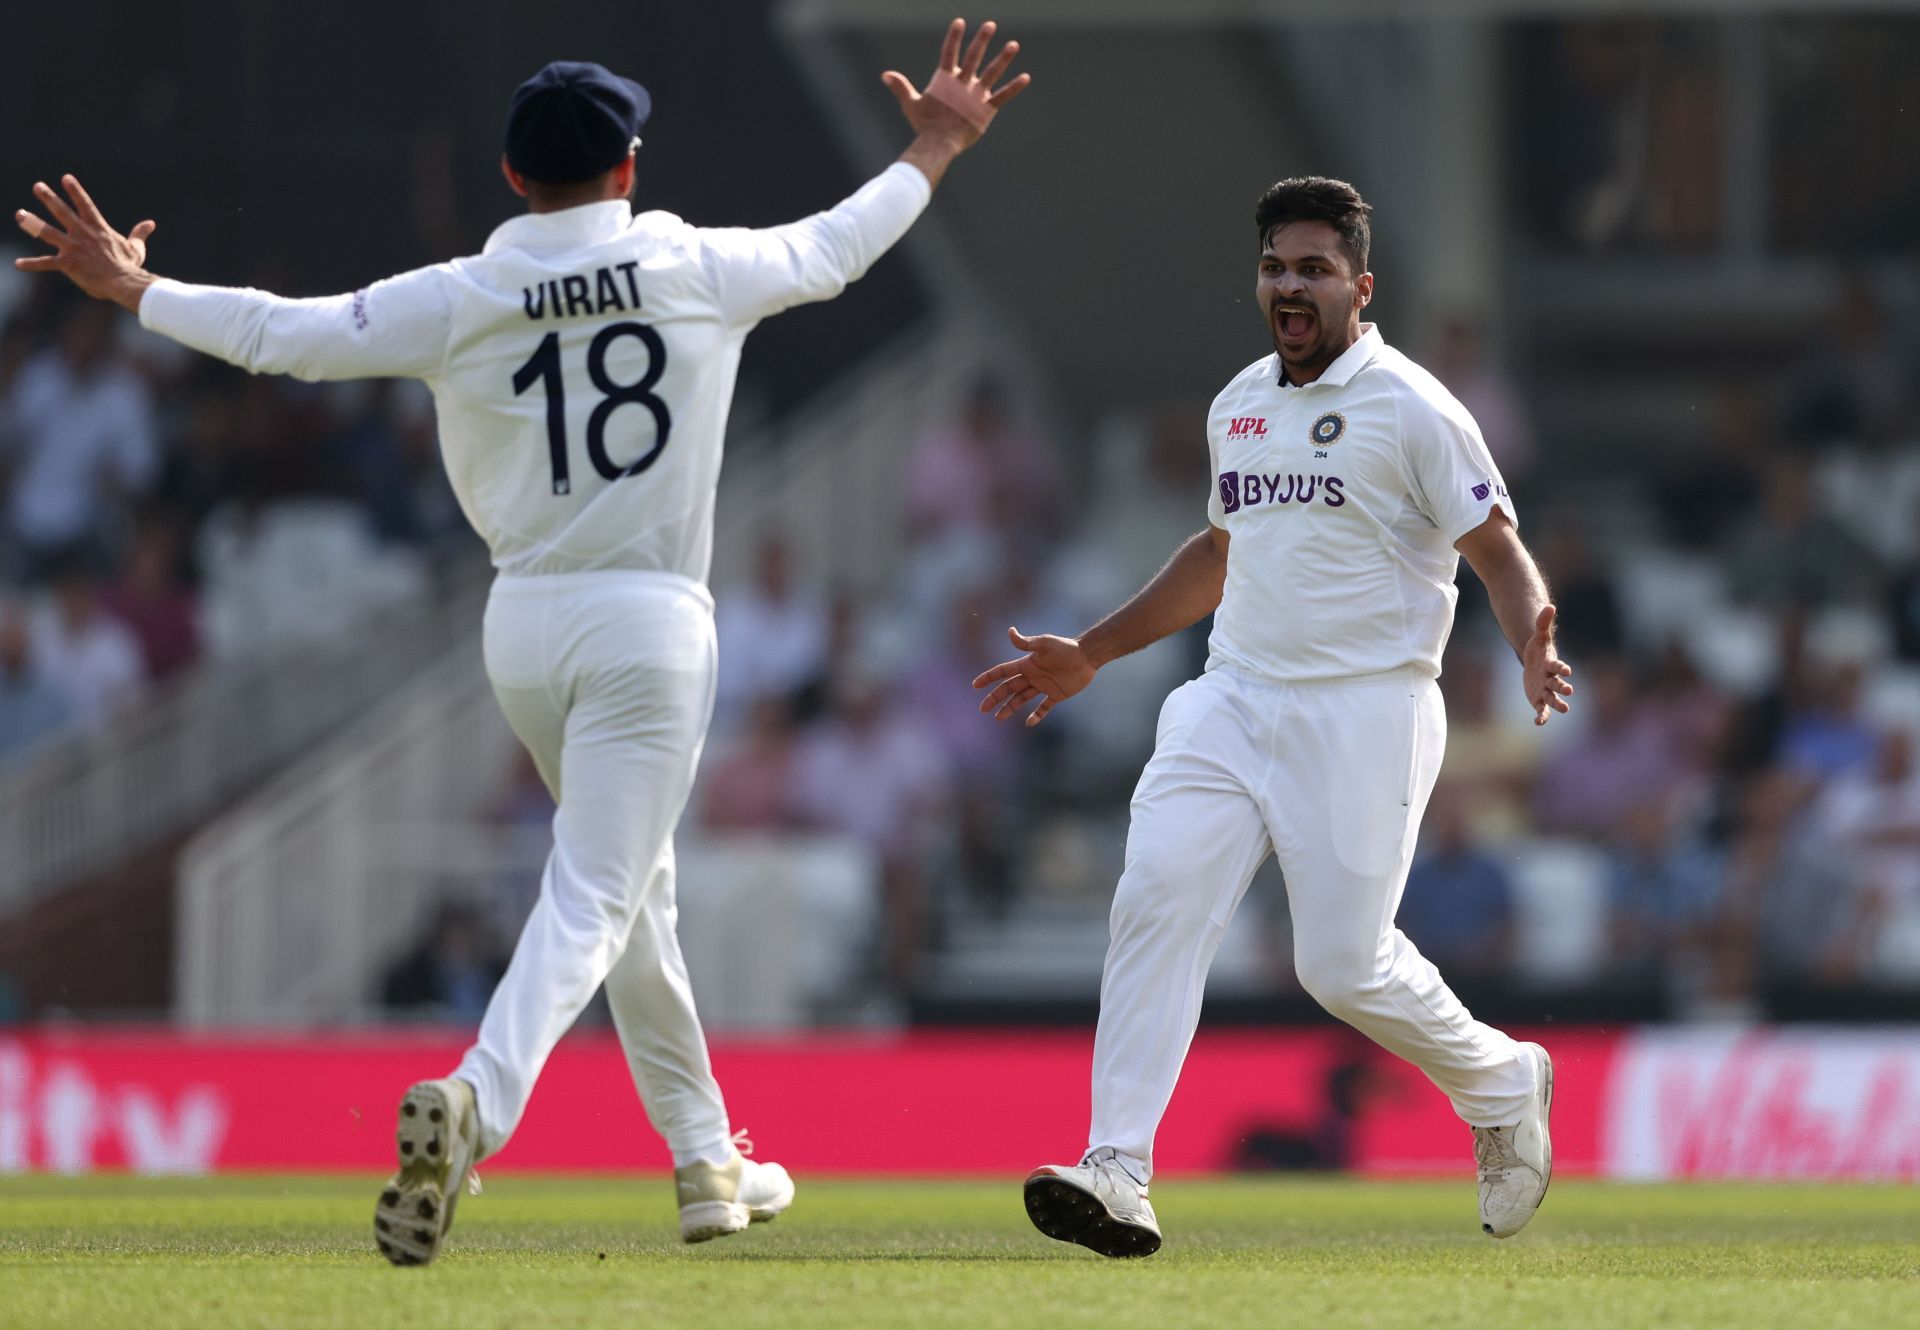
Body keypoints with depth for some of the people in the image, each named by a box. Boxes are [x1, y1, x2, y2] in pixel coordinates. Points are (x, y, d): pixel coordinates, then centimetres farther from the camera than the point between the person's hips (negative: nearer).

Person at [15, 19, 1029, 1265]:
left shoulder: (459, 301, -3)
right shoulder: (699, 271, -3)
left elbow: (287, 332, -3)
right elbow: (832, 250, 13)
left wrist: (132, 288, 9)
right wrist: (935, 151, 30)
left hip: (524, 625, 3)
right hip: (651, 620, -3)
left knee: (636, 887, 20)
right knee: (595, 898, -10)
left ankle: (707, 1162, 27)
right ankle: (477, 1101, -36)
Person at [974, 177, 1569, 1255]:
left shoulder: (1411, 409, -6)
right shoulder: (1239, 407, 15)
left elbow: (1501, 551, -8)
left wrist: (1533, 646, -30)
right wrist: (1089, 655, 31)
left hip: (1363, 712, -6)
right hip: (1234, 704, 6)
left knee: (1346, 963, -6)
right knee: (1158, 899, -15)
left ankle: (1503, 1086, 24)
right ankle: (1118, 1174, -21)